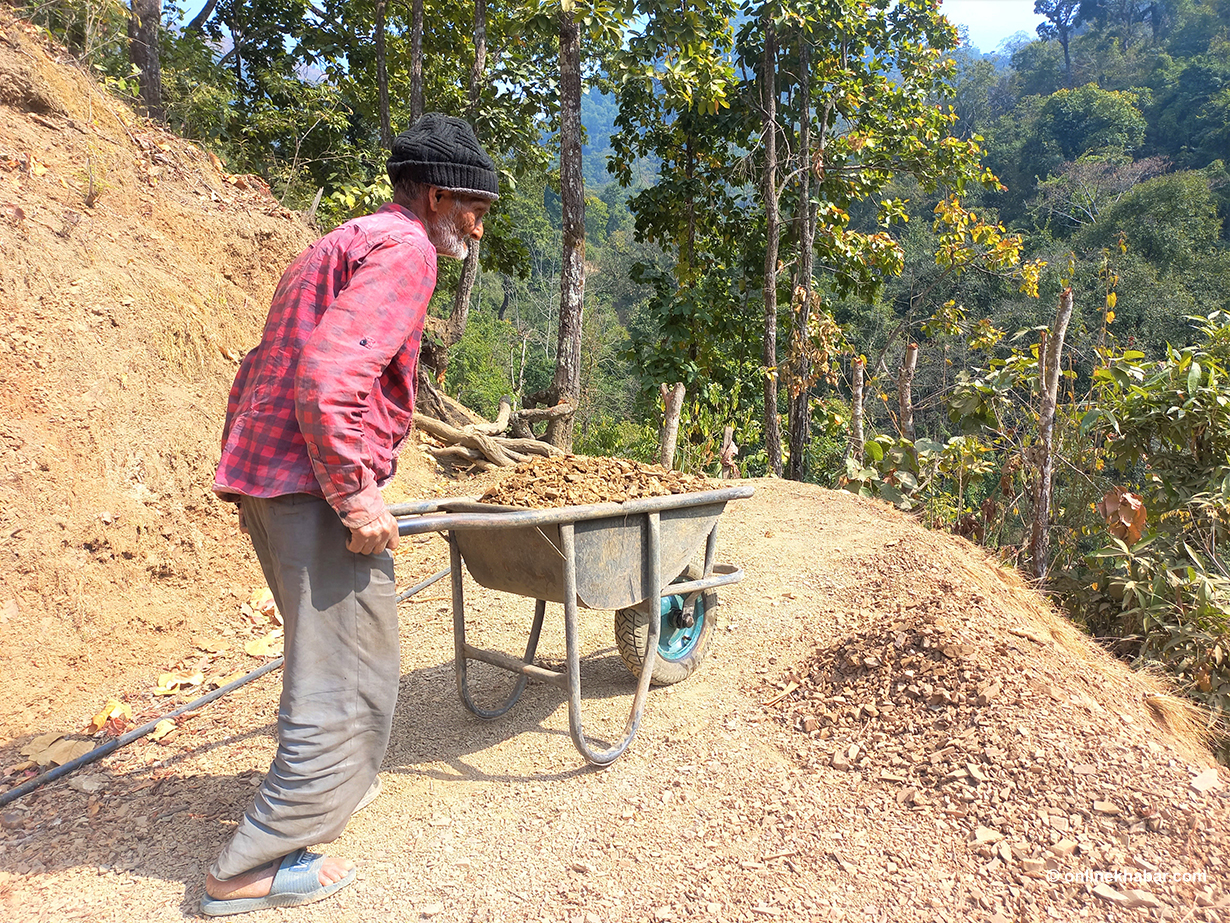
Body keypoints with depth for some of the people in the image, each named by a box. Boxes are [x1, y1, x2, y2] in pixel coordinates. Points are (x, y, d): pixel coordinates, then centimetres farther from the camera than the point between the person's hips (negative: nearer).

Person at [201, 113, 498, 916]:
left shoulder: (341, 245, 23)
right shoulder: (403, 249, -10)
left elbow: (264, 370, 23)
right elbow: (330, 375, -25)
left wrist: (250, 461, 24)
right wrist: (355, 492, -20)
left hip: (265, 478, 11)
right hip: (316, 483, -11)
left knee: (337, 647, 25)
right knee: (351, 670, 0)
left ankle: (332, 783, 44)